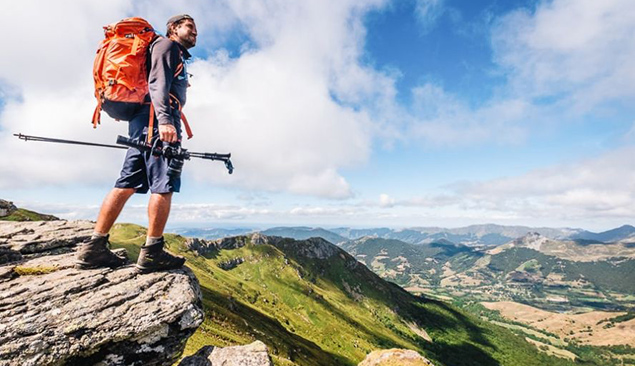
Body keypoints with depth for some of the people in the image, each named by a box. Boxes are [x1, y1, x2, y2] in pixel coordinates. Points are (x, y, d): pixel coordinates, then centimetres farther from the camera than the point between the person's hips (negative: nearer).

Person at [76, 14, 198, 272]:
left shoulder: (177, 56, 35)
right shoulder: (167, 44, 7)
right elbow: (158, 82, -11)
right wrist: (164, 118, -26)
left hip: (146, 123, 9)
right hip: (157, 119, -9)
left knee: (127, 184, 3)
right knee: (164, 185, -12)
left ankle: (93, 250, 4)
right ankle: (152, 253, -10)